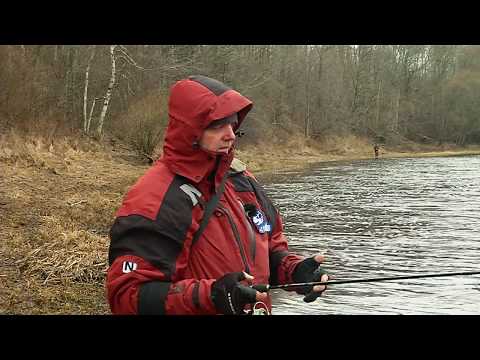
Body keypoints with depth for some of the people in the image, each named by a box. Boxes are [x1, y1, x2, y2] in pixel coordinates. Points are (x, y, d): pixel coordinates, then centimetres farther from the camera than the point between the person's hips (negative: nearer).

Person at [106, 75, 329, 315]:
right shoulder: (155, 200, -23)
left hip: (259, 306, 7)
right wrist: (210, 296, -36)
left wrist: (294, 270, -9)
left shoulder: (241, 180, 0)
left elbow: (272, 248, 11)